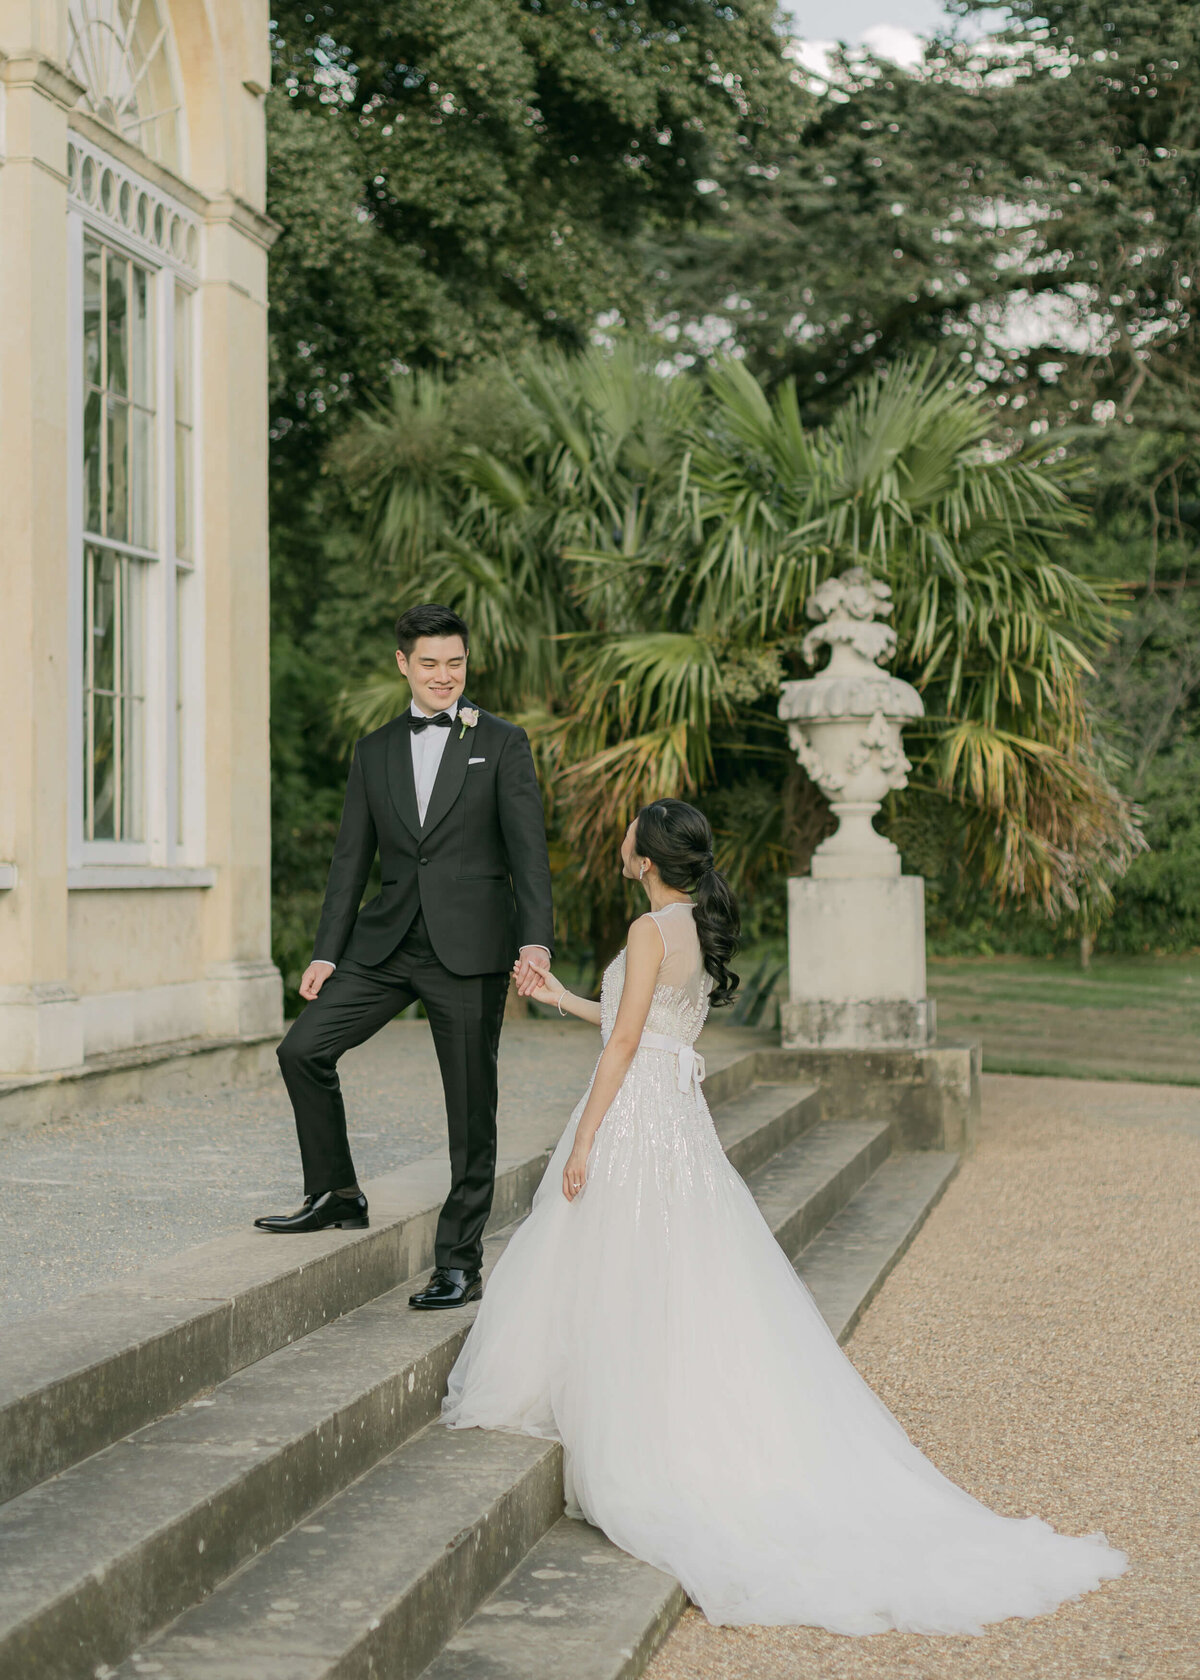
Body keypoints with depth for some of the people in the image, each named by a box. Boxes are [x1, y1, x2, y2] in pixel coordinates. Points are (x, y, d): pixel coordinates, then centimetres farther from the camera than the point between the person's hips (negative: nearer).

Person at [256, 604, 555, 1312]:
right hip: (387, 941, 4)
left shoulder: (502, 743, 2)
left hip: (469, 946, -4)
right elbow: (352, 858, 14)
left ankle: (460, 1262, 11)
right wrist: (327, 953, 9)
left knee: (471, 1108, 1)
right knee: (303, 1048, -6)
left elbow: (529, 848, -6)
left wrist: (536, 939, -19)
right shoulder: (375, 750, 13)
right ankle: (337, 1195, 13)